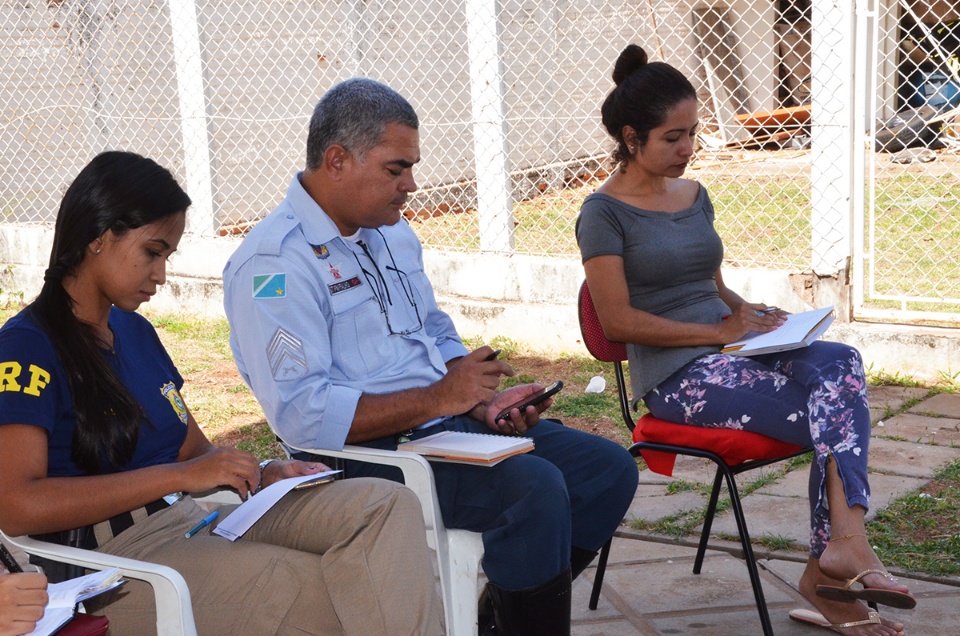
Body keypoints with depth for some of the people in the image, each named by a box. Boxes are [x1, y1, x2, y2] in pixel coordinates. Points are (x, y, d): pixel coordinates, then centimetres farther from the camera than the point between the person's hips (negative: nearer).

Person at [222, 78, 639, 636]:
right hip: (369, 452, -9)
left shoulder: (393, 233, 15)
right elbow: (303, 414, -23)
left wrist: (481, 398, 2)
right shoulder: (272, 265, -14)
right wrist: (438, 399, -21)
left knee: (610, 469, 1)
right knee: (536, 489, -29)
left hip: (446, 421, 9)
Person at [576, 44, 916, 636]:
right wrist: (718, 331, -14)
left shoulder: (695, 195, 19)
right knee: (843, 411, -23)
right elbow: (620, 320, -12)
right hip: (676, 375, -6)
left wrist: (748, 311, 4)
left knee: (839, 362, -27)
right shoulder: (605, 213, -4)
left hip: (731, 351, 6)